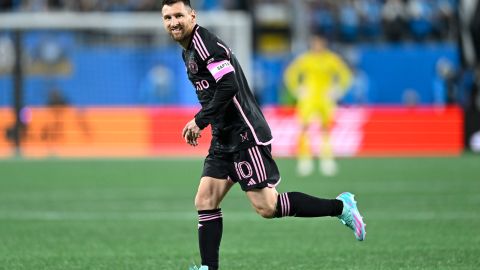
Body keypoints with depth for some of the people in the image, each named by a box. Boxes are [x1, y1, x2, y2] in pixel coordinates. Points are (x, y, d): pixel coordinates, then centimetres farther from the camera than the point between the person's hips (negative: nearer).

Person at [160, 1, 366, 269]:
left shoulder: (205, 44, -14)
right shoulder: (188, 51, 18)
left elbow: (228, 86, -24)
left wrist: (199, 121, -20)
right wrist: (201, 123, 16)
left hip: (245, 135, -10)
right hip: (224, 139, 10)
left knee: (266, 206, -12)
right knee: (205, 202, 3)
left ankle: (341, 206, -1)